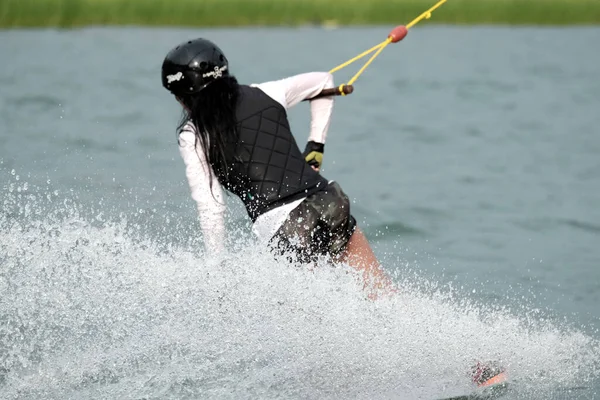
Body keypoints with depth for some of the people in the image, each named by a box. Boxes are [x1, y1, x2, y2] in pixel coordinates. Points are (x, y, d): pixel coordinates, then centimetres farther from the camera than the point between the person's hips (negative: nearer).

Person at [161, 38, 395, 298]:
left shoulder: (192, 137, 3)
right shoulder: (265, 95, 14)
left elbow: (210, 208, -2)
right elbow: (323, 81, 31)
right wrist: (316, 144, 31)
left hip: (276, 228, -4)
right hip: (326, 206, 4)